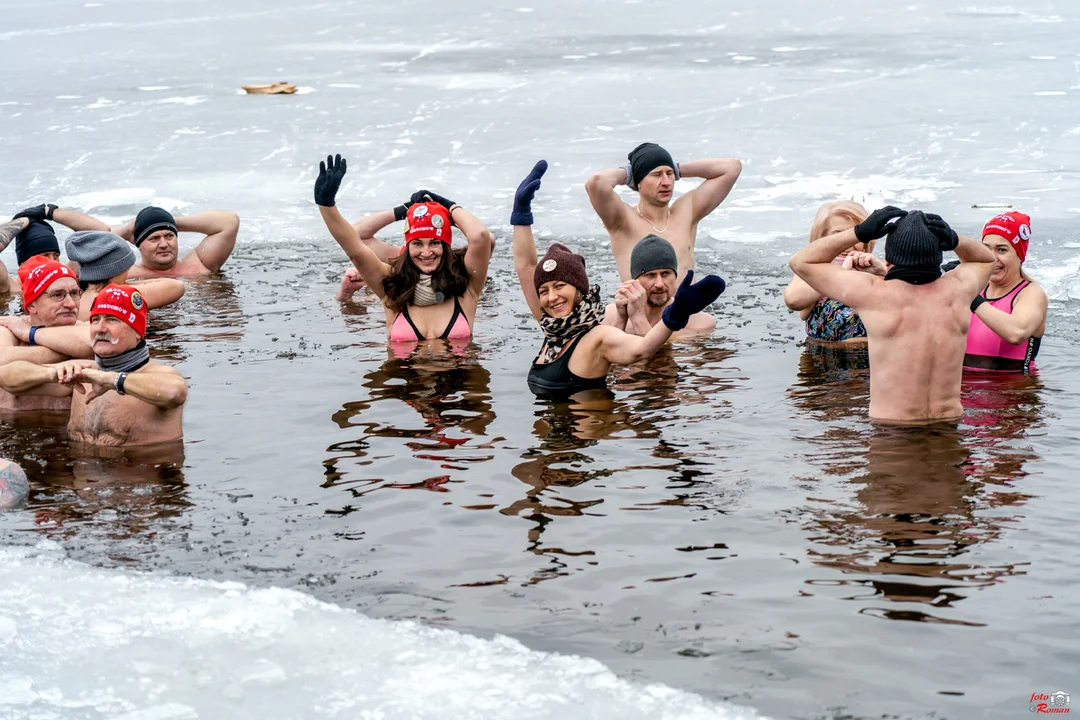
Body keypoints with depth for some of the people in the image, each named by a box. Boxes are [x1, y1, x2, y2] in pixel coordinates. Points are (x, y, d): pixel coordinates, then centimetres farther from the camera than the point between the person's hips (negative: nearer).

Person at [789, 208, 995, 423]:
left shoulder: (876, 295, -12)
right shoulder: (957, 290, -1)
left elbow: (802, 261, 0)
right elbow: (987, 259, 25)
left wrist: (859, 232, -4)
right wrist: (954, 240, 5)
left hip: (889, 428, -5)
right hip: (949, 428, 5)